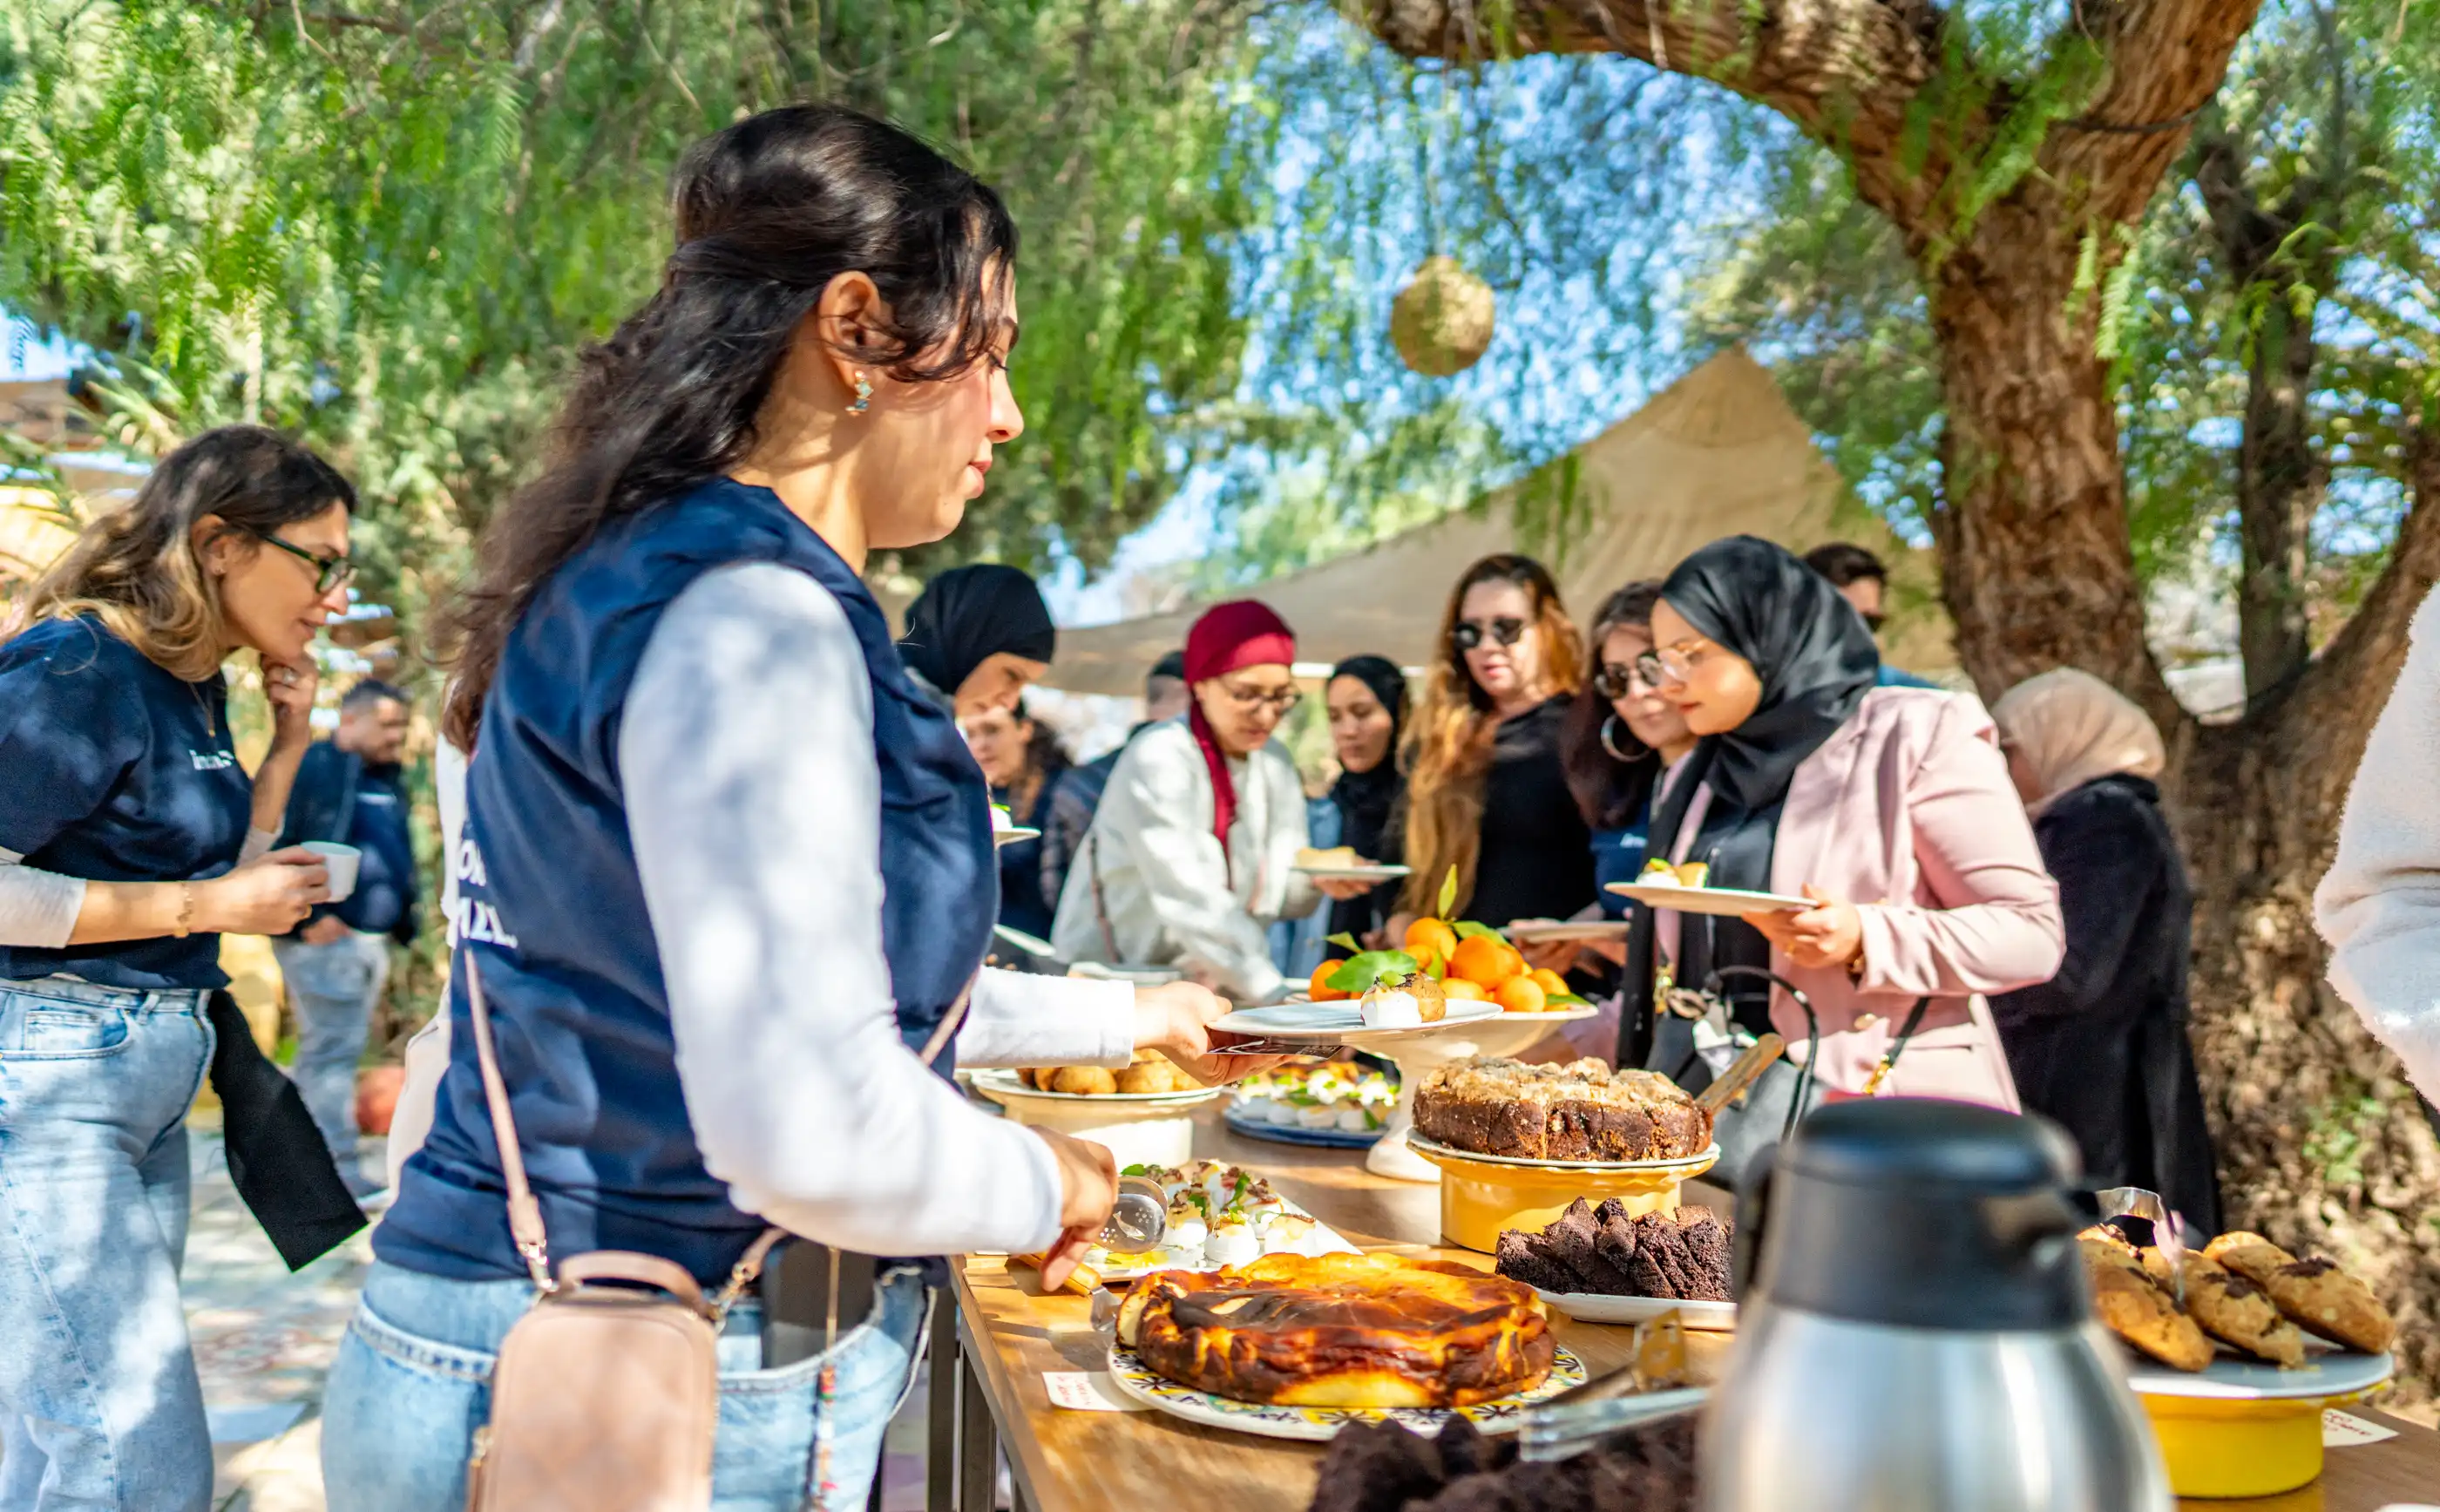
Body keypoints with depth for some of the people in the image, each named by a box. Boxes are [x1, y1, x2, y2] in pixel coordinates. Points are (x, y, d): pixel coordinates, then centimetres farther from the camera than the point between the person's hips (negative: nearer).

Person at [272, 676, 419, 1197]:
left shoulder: (387, 779, 17)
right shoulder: (310, 768, -9)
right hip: (325, 937, -8)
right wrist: (307, 918, -18)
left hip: (373, 939, 8)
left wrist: (405, 921, 15)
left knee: (335, 1049, 13)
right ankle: (337, 1167, -5)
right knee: (333, 1047, -8)